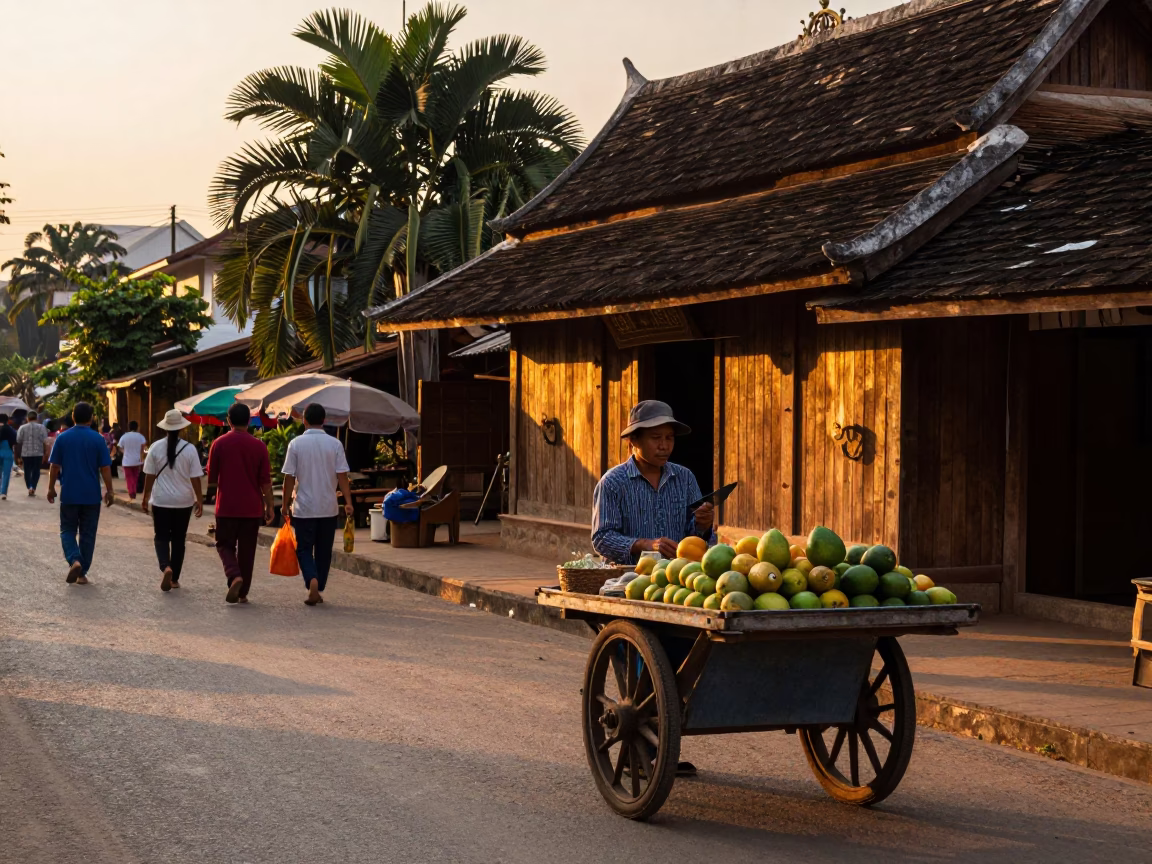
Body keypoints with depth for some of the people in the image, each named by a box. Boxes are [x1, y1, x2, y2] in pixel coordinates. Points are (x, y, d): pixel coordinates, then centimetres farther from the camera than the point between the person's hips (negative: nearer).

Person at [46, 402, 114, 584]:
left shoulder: (62, 438, -3)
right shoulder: (98, 439, -5)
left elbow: (55, 466, 0)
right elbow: (105, 468, -6)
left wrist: (51, 488, 10)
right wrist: (109, 490, 3)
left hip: (69, 494, 0)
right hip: (91, 495, 0)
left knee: (67, 530, 11)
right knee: (87, 534, 9)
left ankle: (74, 560, -14)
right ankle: (82, 573, 9)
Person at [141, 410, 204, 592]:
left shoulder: (156, 448, -6)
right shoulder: (189, 449, -8)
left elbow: (149, 476, -1)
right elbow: (195, 478, -7)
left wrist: (146, 498, 10)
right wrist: (200, 500, 2)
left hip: (161, 501, 0)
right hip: (183, 502, 0)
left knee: (161, 537, 7)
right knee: (178, 539, 13)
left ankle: (165, 567, -19)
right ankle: (174, 578, 17)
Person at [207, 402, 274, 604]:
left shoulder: (219, 444, -5)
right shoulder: (259, 446, -3)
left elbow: (211, 477, 1)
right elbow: (265, 480, -2)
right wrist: (270, 506, 7)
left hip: (226, 506, -1)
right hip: (252, 508, 1)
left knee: (225, 545, 10)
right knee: (247, 550, 10)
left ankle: (234, 576, -17)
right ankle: (243, 592, 13)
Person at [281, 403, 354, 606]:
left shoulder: (296, 444, -5)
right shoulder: (335, 444, -3)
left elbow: (289, 478, -4)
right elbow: (342, 476, -6)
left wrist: (286, 504, 5)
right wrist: (348, 502, -2)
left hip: (304, 507, -1)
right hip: (329, 507, 1)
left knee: (304, 549, 6)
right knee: (324, 551, 13)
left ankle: (312, 581, -18)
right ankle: (319, 591, 19)